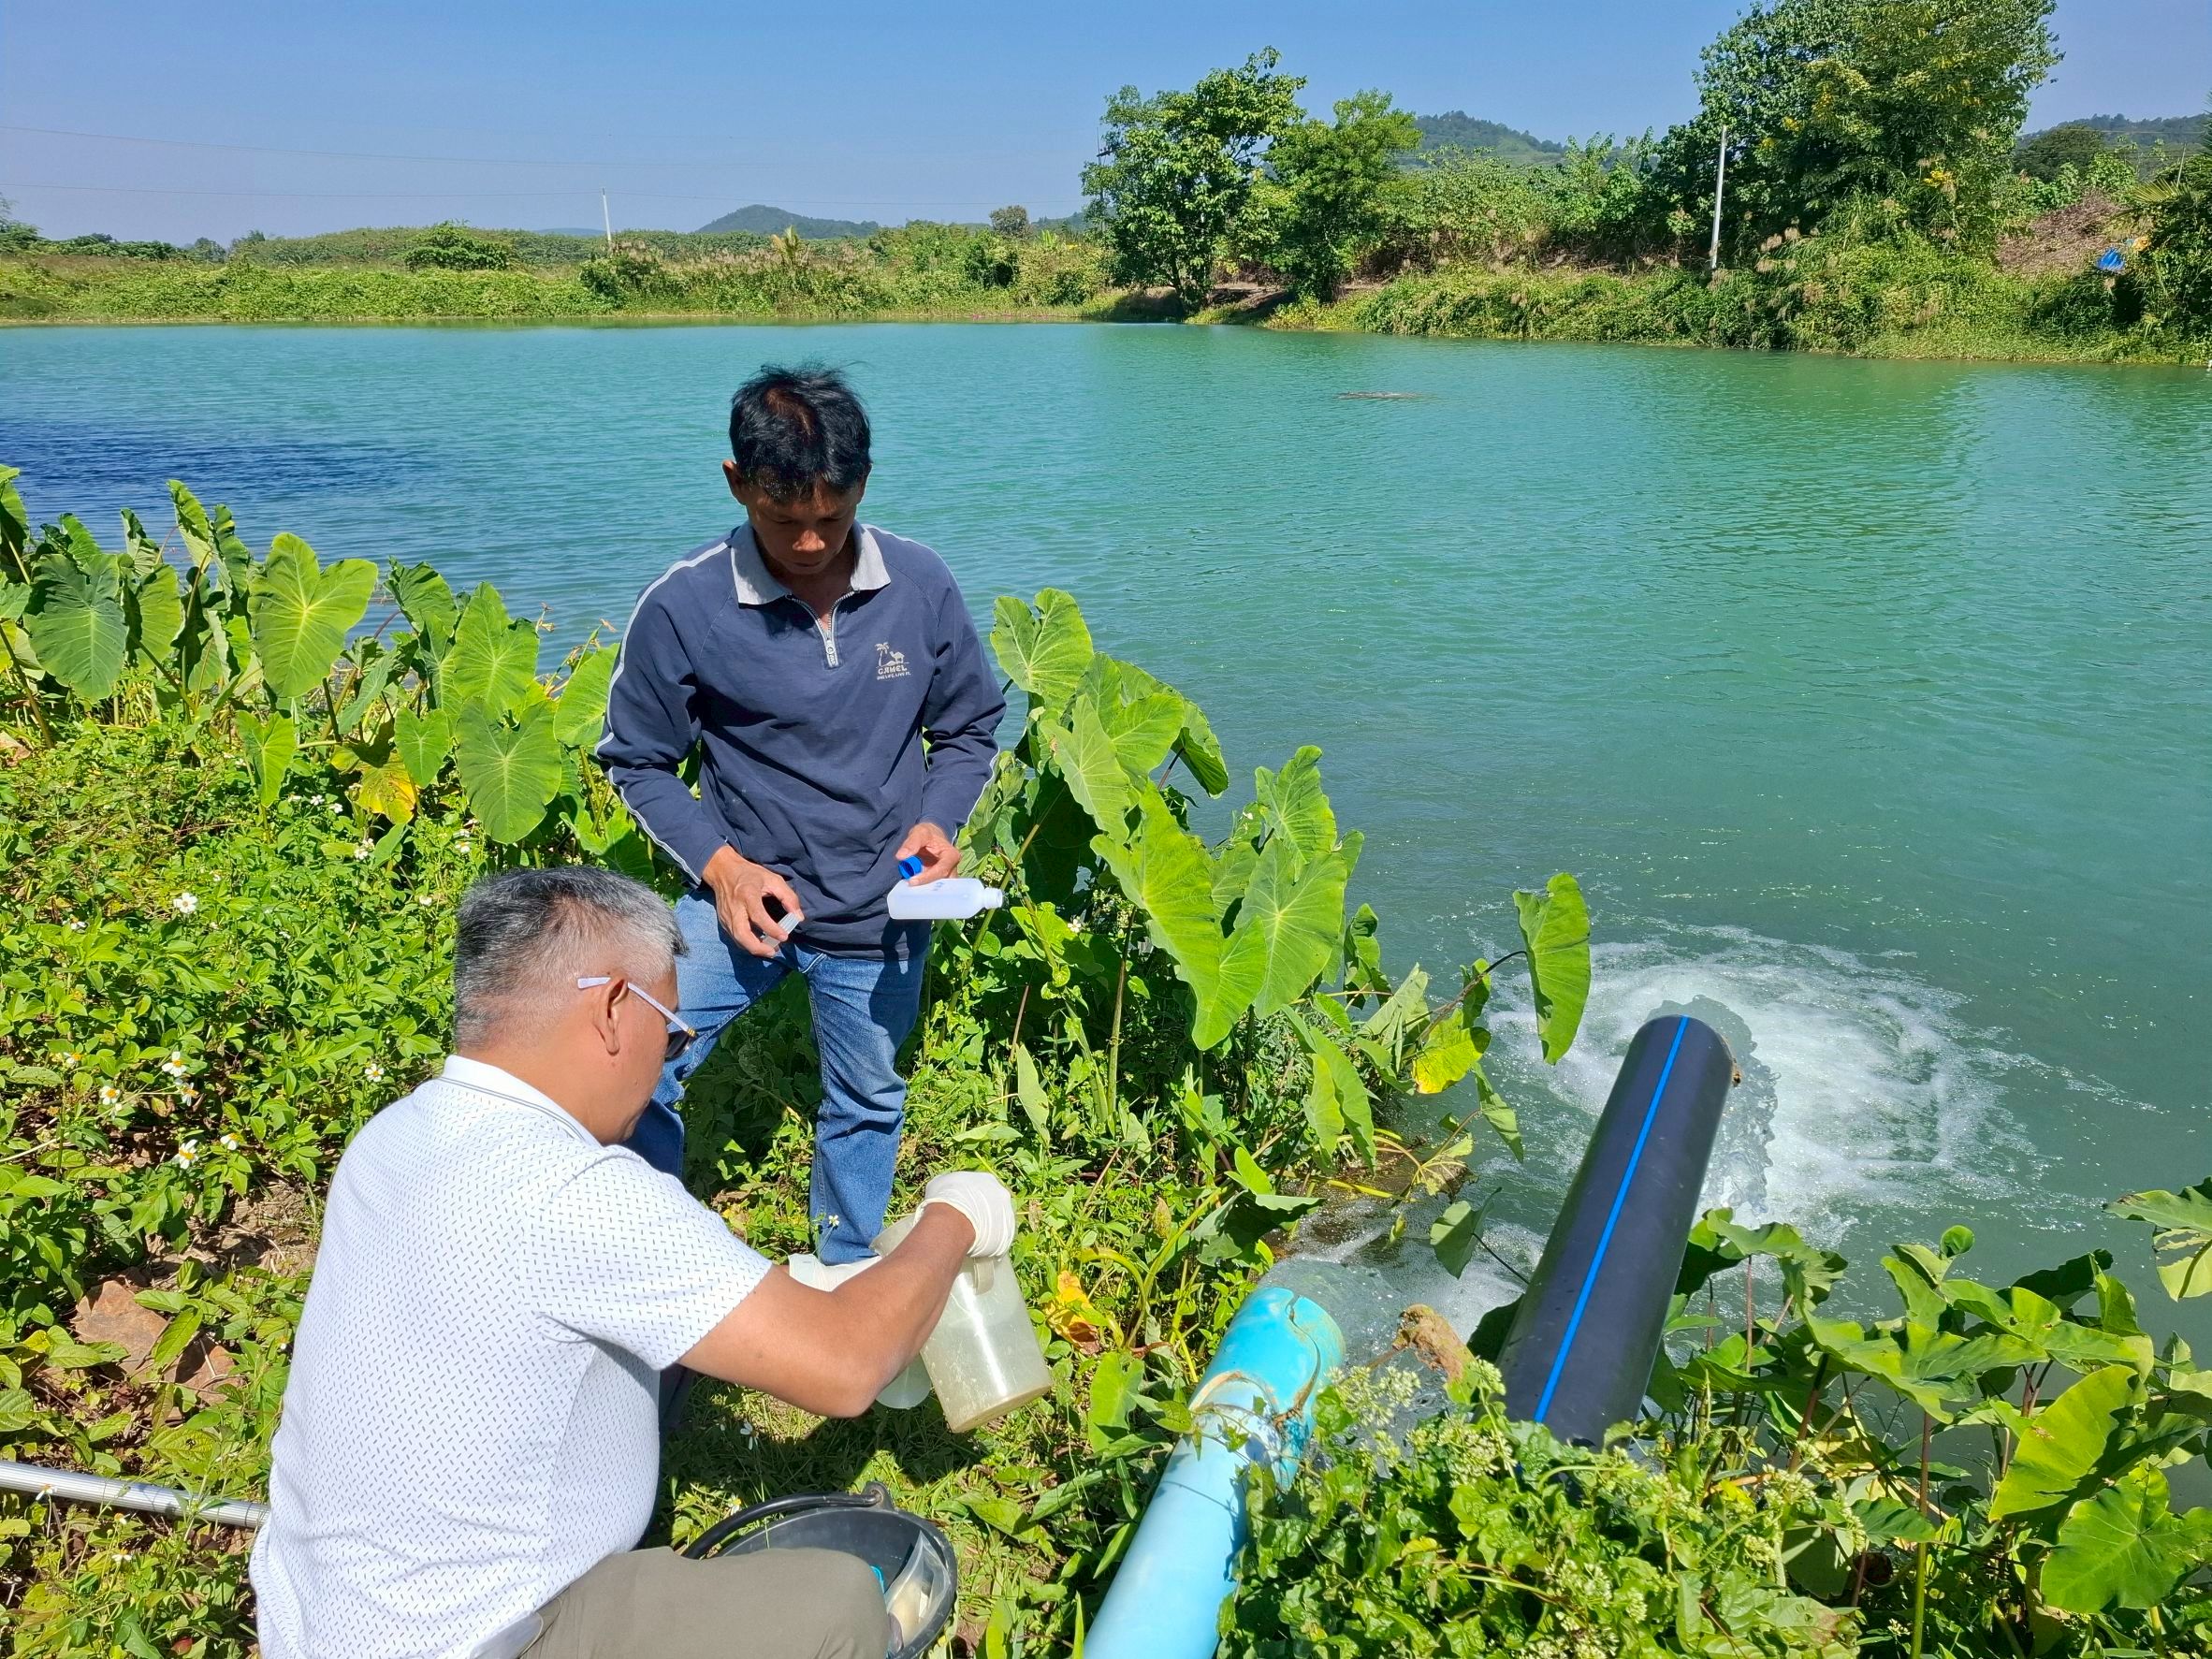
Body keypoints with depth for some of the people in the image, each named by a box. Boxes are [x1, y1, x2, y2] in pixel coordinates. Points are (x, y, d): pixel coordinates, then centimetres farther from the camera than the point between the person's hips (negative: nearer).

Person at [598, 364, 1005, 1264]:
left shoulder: (921, 585, -10)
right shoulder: (682, 606, -16)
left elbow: (969, 729, 4)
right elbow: (639, 761, -3)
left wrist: (938, 822, -13)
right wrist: (720, 863, -16)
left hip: (879, 916, 2)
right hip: (748, 895, -1)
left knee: (865, 1106, 20)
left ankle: (849, 1280, 46)